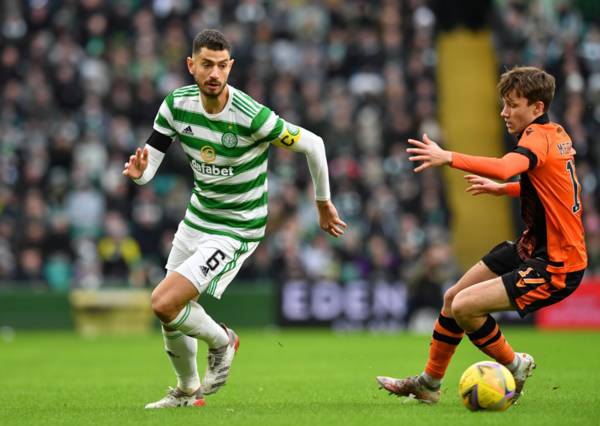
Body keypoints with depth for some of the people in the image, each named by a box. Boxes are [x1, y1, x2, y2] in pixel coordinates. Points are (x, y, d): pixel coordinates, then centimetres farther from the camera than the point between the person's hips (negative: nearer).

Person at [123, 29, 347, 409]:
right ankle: (188, 391, 41)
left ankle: (221, 341, 11)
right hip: (197, 219, 6)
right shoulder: (177, 104, -10)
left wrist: (323, 203, -2)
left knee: (164, 303, -19)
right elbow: (148, 167, -9)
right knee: (170, 317, 14)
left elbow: (312, 144, -15)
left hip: (235, 230, -6)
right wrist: (138, 170, -35)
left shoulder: (252, 116, -27)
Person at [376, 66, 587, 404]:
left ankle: (515, 366, 4)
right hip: (532, 247, 10)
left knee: (464, 307, -20)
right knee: (454, 297, 13)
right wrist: (501, 189, 26)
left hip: (556, 266, -10)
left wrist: (448, 157, -49)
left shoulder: (539, 138, -20)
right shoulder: (558, 135, 9)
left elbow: (505, 168, -43)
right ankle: (429, 383, 28)